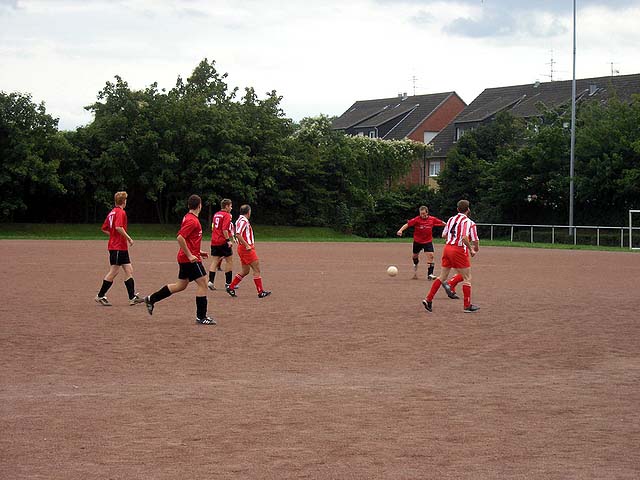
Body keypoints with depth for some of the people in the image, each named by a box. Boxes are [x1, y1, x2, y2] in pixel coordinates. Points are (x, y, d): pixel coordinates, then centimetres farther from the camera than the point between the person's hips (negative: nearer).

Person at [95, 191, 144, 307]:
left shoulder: (112, 212, 14)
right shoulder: (121, 212, -12)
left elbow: (104, 229, 17)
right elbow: (118, 227, -26)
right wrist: (129, 238, -18)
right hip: (118, 247, -9)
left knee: (129, 270, 7)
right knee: (114, 272, -4)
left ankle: (132, 297, 5)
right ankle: (100, 296, 2)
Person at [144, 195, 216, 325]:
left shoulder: (188, 218, 14)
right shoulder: (192, 220, -17)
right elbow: (180, 238, -25)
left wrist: (197, 252, 22)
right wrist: (190, 255, -22)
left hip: (185, 257, 10)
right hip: (190, 259, -10)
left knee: (181, 285, 16)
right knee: (203, 284, -5)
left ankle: (151, 299, 22)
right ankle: (201, 317, -3)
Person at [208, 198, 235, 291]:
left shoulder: (216, 215, 15)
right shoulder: (226, 215, -9)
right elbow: (224, 229, -20)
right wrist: (228, 240, -20)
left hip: (214, 242, 7)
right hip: (223, 242, -7)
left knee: (214, 262, 5)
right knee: (229, 261, 6)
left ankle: (211, 281, -8)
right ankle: (228, 282, 8)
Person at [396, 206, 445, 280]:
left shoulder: (432, 219, -8)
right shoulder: (416, 219, -16)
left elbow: (442, 223, 4)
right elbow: (407, 224, -22)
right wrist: (401, 230, -36)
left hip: (428, 241, 0)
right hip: (417, 241, 0)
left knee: (430, 255, -16)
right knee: (415, 256, 16)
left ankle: (430, 274, -13)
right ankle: (415, 266, 50)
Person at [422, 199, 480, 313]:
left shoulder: (451, 219, 11)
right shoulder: (468, 222, -10)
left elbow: (444, 235, 16)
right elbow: (464, 238, -23)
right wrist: (472, 250, -11)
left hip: (447, 247, 7)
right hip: (459, 251, -7)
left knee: (442, 277, 16)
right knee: (467, 278, 6)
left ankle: (428, 300, 12)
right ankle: (468, 306, 7)